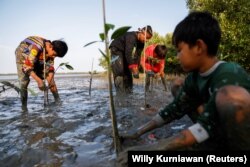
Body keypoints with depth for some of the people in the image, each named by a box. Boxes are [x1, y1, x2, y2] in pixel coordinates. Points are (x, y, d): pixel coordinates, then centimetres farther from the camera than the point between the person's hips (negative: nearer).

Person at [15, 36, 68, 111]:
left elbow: (50, 68, -18)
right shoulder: (36, 48, -42)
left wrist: (50, 80, -33)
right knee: (24, 82, -16)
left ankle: (57, 100, -4)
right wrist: (39, 80, -46)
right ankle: (24, 106, 1)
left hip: (38, 60, 5)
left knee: (49, 77, -10)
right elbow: (27, 67, -41)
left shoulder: (51, 51, -22)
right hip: (23, 57, -5)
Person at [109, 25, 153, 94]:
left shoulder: (141, 42, -7)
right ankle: (120, 92, -19)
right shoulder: (131, 37, -32)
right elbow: (128, 53, -38)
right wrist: (133, 68, -40)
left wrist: (136, 67, -20)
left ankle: (128, 92, 8)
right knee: (119, 71, -19)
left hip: (125, 53, 8)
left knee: (128, 72, 2)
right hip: (116, 50, -8)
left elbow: (137, 55, -10)